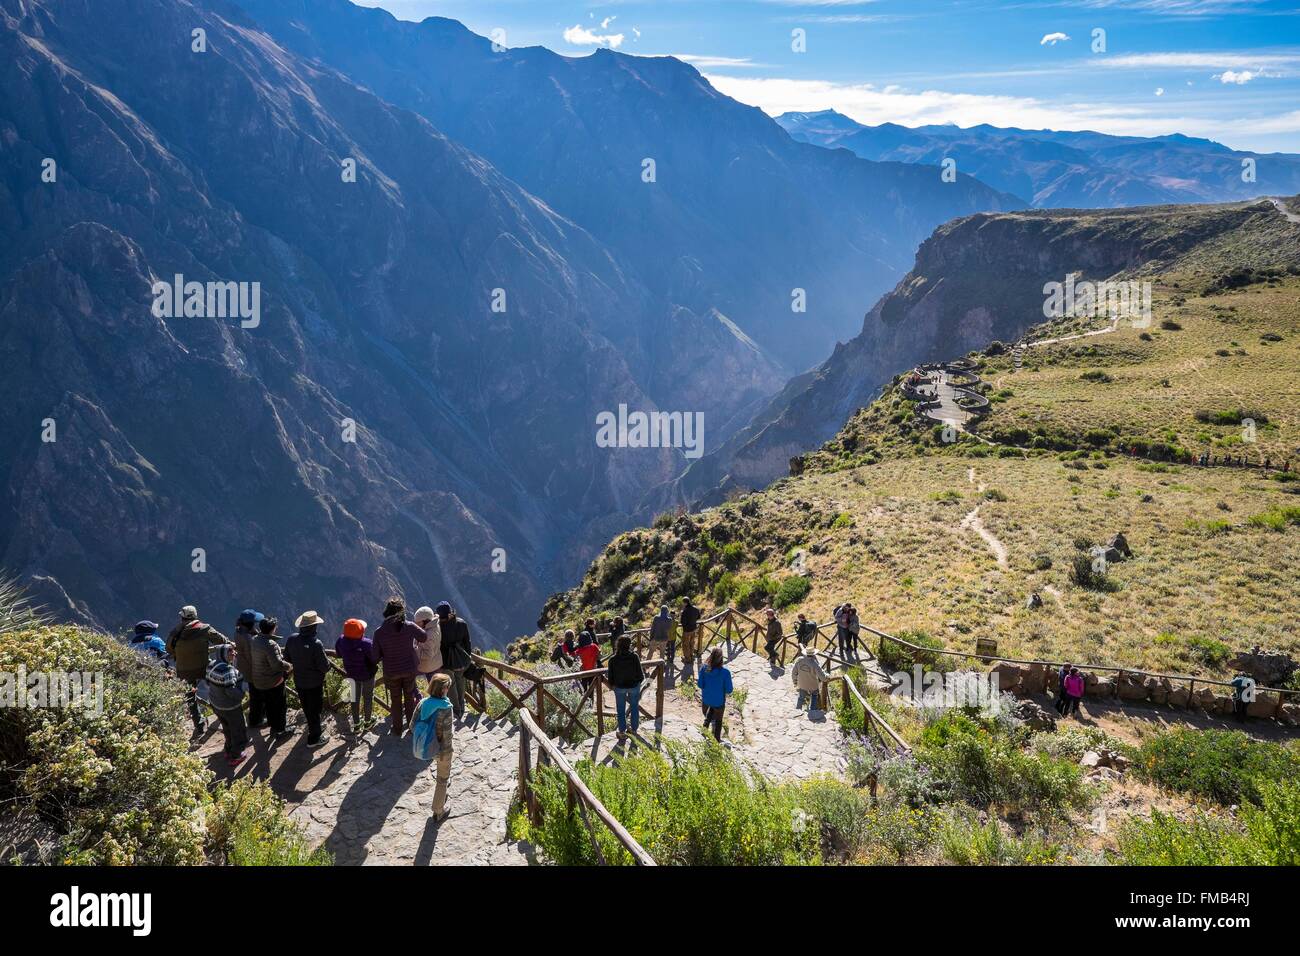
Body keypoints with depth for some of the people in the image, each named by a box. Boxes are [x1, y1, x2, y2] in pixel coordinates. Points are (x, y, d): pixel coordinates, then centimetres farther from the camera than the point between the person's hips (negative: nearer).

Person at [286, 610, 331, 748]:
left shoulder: (292, 640, -11)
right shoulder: (316, 644, -30)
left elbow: (287, 659, 5)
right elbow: (325, 667, -25)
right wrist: (327, 662, -3)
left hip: (299, 681, 6)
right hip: (314, 683, -6)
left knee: (306, 708, 26)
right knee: (315, 710, 11)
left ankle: (312, 727, 49)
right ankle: (314, 738, 21)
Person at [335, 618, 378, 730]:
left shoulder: (341, 642, -20)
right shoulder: (366, 644, -35)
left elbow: (339, 655, -1)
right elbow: (375, 659, -25)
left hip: (351, 673, 4)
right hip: (367, 674, -4)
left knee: (355, 697, 22)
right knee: (368, 696, 19)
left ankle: (356, 723, 32)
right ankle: (368, 721, 36)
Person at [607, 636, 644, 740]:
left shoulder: (613, 660, -18)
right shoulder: (634, 657, -22)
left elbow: (611, 677, -8)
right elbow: (640, 674, -14)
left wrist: (612, 685, 12)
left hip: (619, 687, 0)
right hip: (634, 686, 0)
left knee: (621, 709, 17)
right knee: (634, 707, 20)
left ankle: (622, 732, 24)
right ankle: (634, 730, 32)